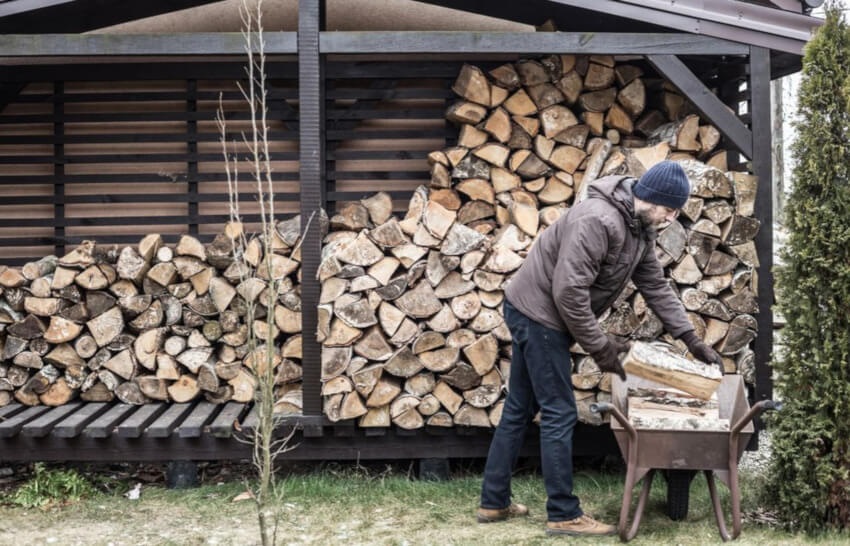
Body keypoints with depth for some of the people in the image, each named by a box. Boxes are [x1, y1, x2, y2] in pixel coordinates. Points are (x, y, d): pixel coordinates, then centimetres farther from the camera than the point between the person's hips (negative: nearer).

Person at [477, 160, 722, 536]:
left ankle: (494, 503, 21)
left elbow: (656, 287, 11)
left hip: (536, 315, 10)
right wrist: (599, 346, -21)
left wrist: (691, 339, 5)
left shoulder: (640, 230, 5)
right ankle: (564, 515, 1)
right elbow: (569, 291, -29)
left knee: (519, 409, 13)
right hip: (538, 313, -10)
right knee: (559, 414, -6)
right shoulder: (599, 221, -27)